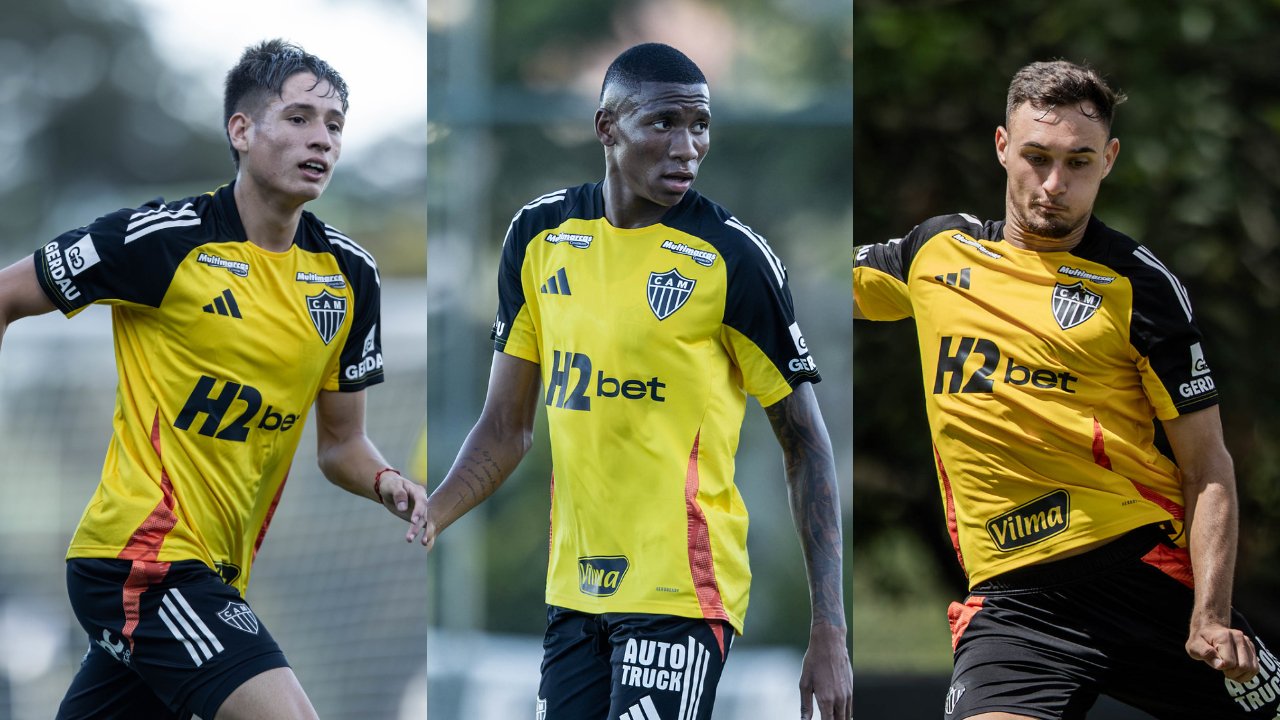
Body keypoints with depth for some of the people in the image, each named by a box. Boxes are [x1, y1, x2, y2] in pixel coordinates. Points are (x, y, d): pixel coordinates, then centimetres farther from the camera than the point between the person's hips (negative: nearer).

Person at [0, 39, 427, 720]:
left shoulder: (349, 274, 6)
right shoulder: (161, 238, -12)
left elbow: (340, 441, 15)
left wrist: (387, 484, -6)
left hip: (218, 573, 7)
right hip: (143, 555, -7)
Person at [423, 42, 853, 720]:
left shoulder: (730, 257, -8)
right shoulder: (539, 235, 6)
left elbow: (805, 444, -5)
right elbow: (507, 425, 13)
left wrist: (829, 633, -10)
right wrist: (429, 517, -5)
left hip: (680, 590, -5)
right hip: (573, 585, 5)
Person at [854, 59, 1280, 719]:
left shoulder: (1139, 286, 0)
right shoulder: (937, 250, 11)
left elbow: (1208, 466, -1)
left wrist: (1210, 616, -13)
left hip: (1144, 570, -1)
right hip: (1009, 594, 1)